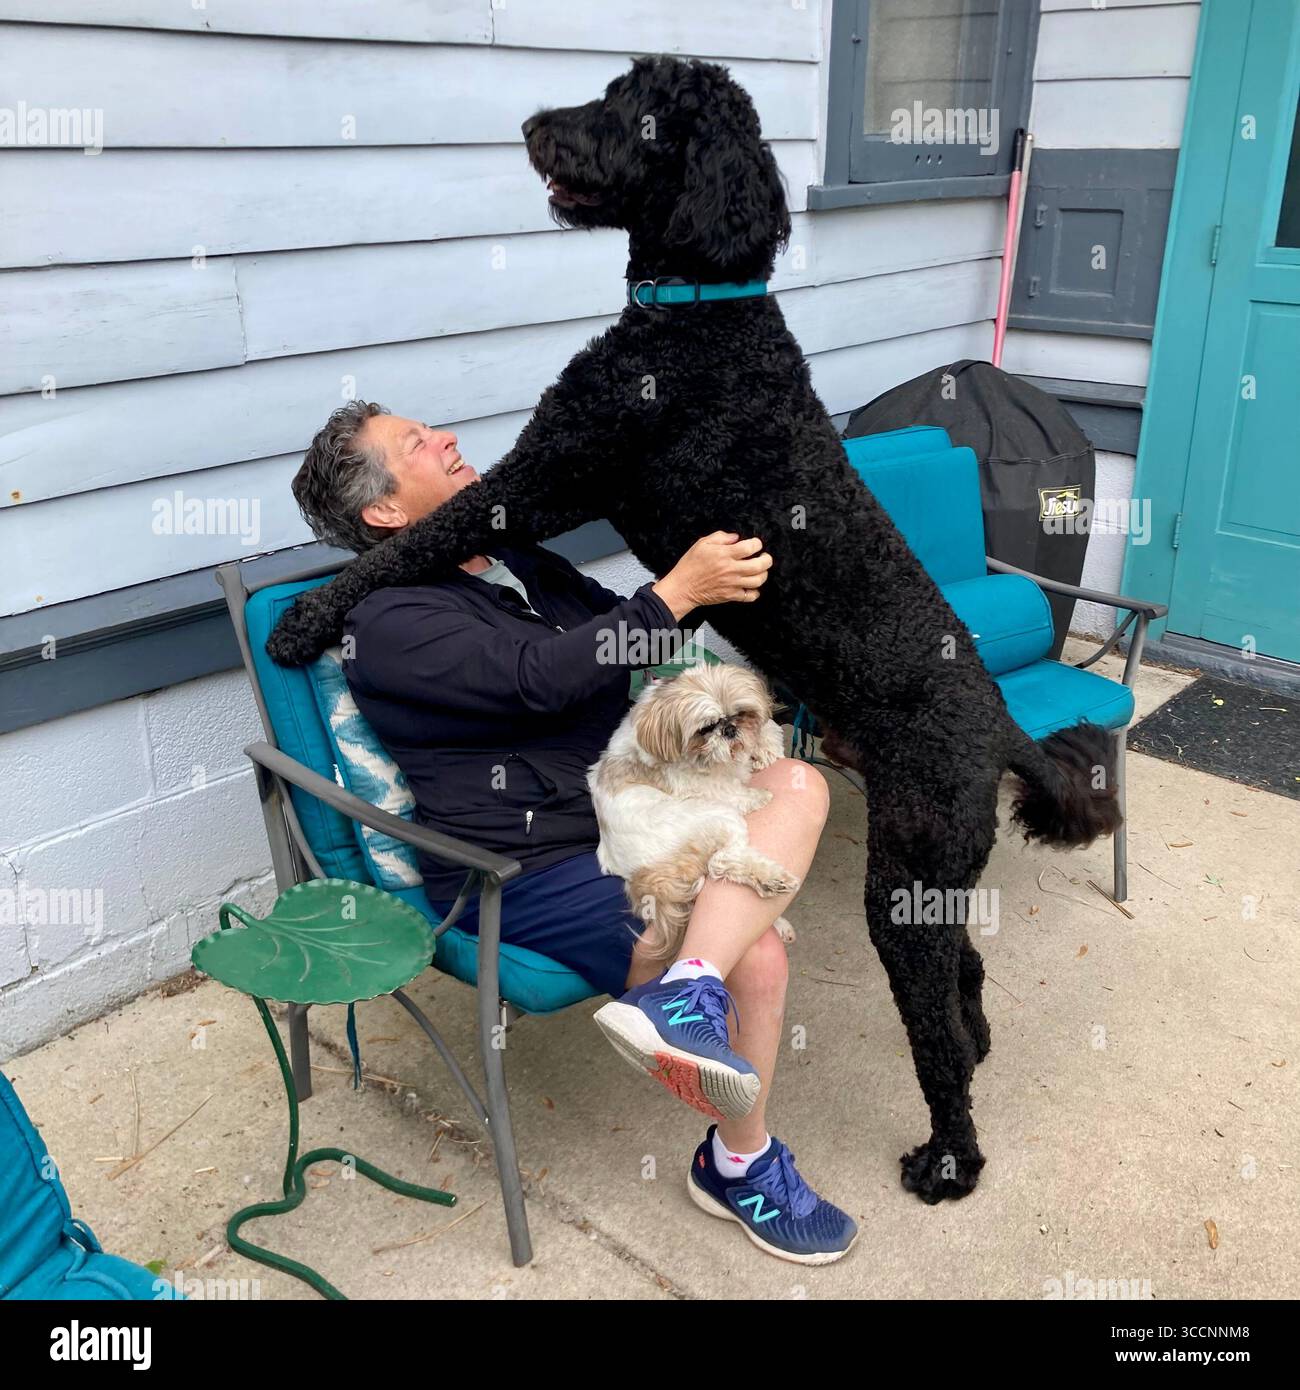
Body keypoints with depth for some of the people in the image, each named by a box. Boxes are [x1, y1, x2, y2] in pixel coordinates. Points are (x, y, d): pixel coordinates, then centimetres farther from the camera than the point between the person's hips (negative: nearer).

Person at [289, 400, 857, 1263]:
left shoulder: (526, 566, 17)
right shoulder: (391, 622, -10)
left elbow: (622, 634, 28)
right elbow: (539, 677, -22)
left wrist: (707, 575, 12)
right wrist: (679, 591, -21)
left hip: (625, 816, 9)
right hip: (525, 869, -8)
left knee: (796, 783, -17)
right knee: (755, 958, -23)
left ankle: (688, 991, -33)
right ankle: (740, 1166, 0)